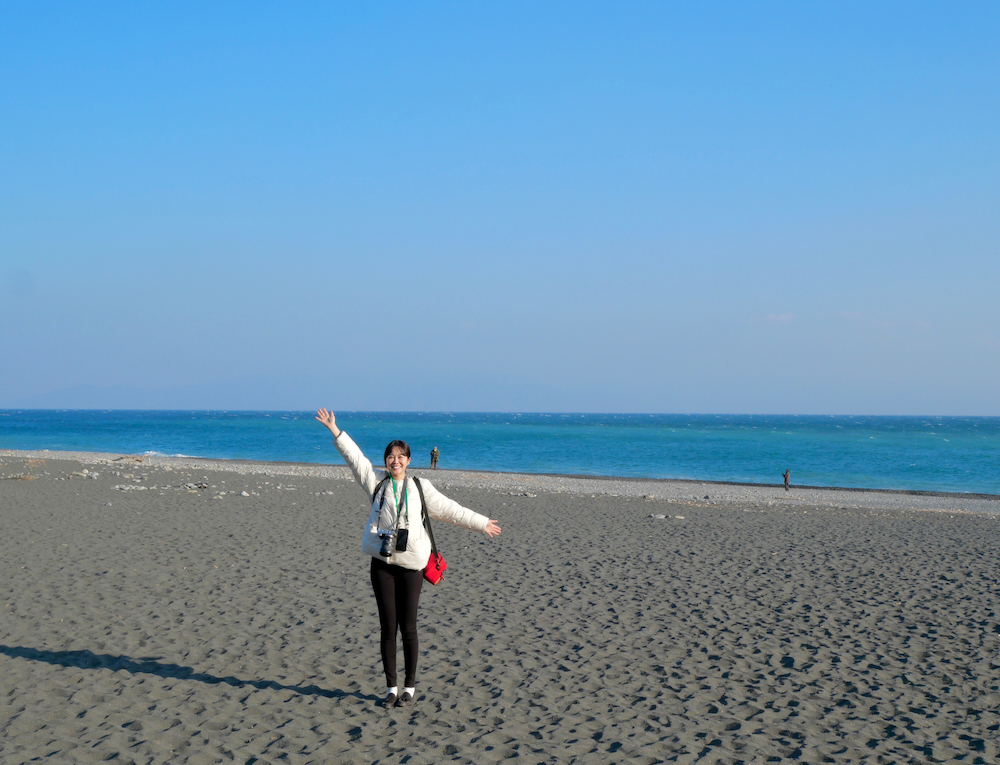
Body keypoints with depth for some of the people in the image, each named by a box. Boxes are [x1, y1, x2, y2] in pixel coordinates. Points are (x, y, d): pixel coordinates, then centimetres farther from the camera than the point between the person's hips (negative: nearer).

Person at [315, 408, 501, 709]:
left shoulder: (420, 487, 8)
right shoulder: (376, 482, 8)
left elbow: (450, 509, 14)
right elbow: (355, 457, 2)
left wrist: (481, 524, 16)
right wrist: (334, 431, -5)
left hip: (411, 564, -1)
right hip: (382, 563, 1)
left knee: (408, 627, 0)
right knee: (387, 627, 3)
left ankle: (409, 687, 11)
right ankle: (391, 688, 13)